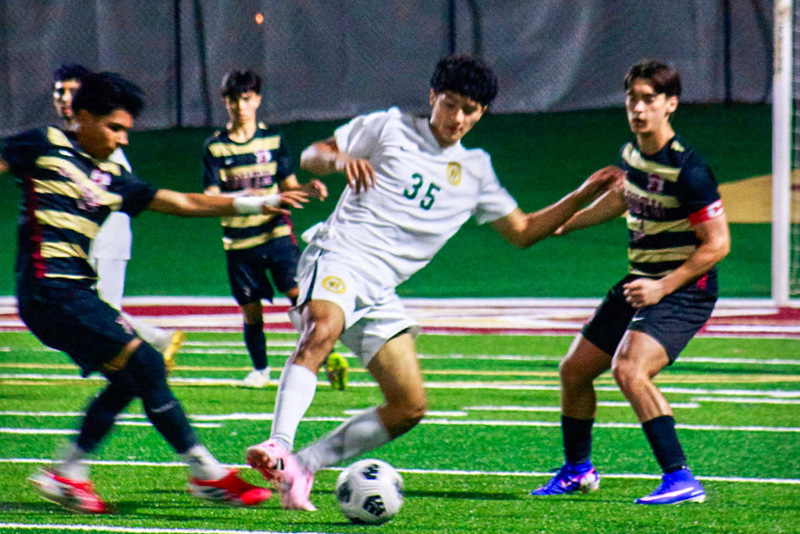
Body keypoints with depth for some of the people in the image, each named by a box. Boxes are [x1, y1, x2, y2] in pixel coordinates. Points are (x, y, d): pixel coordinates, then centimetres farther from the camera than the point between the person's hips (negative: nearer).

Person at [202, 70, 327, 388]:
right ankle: (260, 369, 24)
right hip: (239, 241, 0)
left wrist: (309, 190, -12)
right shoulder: (215, 147, 1)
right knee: (251, 311, 5)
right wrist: (245, 196, -26)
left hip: (276, 233, 0)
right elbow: (211, 199, -6)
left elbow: (288, 186, 11)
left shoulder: (273, 140, 6)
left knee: (299, 294, -16)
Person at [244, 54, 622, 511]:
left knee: (410, 407, -3)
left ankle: (302, 466, 3)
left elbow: (523, 232, 24)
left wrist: (583, 196, 13)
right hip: (339, 258, -6)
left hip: (380, 292, 6)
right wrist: (340, 160, -14)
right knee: (323, 331, -38)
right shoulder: (390, 129, 7)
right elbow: (312, 155, 9)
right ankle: (278, 446, -50)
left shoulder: (475, 170, 19)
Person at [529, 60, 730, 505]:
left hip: (684, 289, -9)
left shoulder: (687, 168, -21)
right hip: (641, 282, 9)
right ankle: (577, 471, 36)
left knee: (628, 369, -30)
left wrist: (664, 287, -23)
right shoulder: (632, 153, 4)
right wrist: (564, 223, 28)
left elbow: (717, 244, -18)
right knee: (574, 369, 13)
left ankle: (682, 480, -25)